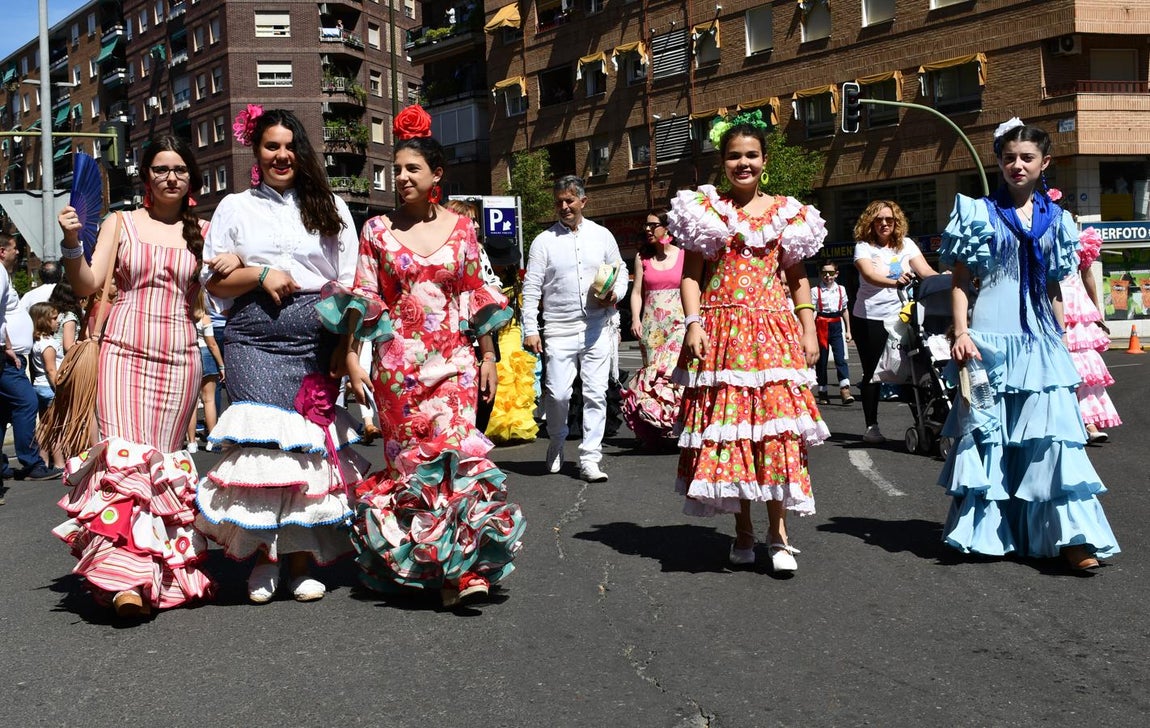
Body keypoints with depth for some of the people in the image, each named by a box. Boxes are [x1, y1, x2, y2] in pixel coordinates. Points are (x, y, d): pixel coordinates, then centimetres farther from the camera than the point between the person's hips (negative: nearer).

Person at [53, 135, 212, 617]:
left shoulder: (201, 232, 13)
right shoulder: (121, 223, 9)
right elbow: (87, 285, 2)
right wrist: (72, 242, -14)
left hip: (179, 354, 2)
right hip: (126, 350, -2)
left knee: (165, 460, 4)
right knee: (125, 456, -13)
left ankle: (163, 567, 11)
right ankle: (126, 575, -20)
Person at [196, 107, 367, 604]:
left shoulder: (330, 207, 15)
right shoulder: (235, 208, 15)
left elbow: (350, 282, 9)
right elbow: (215, 283, 10)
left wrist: (344, 346, -2)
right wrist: (260, 274, -6)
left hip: (316, 339, 0)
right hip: (253, 340, 0)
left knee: (309, 441, -4)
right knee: (262, 438, -13)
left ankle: (302, 558, 6)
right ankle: (264, 555, 2)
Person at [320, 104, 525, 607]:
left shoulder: (460, 227, 7)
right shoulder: (378, 230, 4)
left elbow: (475, 296, 9)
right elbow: (362, 299, 3)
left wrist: (488, 356, 7)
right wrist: (350, 356, -2)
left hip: (452, 359, 0)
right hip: (397, 362, 0)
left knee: (453, 449, -11)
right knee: (408, 457, 3)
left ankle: (462, 567, -7)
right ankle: (413, 563, 15)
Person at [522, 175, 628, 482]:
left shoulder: (602, 235, 10)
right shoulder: (544, 241, 3)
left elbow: (621, 273, 16)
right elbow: (531, 288, 1)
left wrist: (615, 294, -7)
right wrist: (530, 329, -7)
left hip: (597, 328, 2)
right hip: (559, 330, -2)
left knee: (596, 394, -1)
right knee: (557, 394, -6)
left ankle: (589, 459, 6)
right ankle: (556, 443, 22)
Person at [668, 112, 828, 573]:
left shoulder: (785, 212, 11)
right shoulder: (705, 209, 6)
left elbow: (798, 276, 13)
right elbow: (690, 274, 2)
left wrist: (808, 330, 5)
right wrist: (692, 324, -10)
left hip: (773, 330, 1)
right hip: (721, 331, 0)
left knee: (776, 428, -6)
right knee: (725, 425, 0)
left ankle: (779, 535, -1)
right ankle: (743, 530, 12)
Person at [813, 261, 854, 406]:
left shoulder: (841, 289, 8)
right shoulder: (816, 291, -2)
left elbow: (844, 310, 15)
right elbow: (812, 312, -7)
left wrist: (848, 330, 15)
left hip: (837, 325, 2)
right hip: (822, 326, -2)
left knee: (840, 357, -9)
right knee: (822, 359, 5)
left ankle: (845, 390, -17)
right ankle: (822, 391, 12)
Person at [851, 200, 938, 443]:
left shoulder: (906, 244, 8)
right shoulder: (864, 246, -3)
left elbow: (925, 271, -2)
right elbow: (869, 275, -22)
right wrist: (895, 282, -40)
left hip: (900, 316, 3)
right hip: (869, 318, -2)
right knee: (872, 372, 3)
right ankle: (871, 425, 10)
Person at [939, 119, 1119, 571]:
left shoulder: (1055, 220, 13)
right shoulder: (979, 214, 2)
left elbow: (1054, 290, 17)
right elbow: (960, 281, -1)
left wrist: (1060, 340, 14)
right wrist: (961, 333, -11)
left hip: (1040, 343, 3)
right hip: (991, 339, -3)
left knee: (1051, 435, -3)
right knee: (988, 431, 3)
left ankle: (1068, 536, -3)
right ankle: (986, 530, 12)